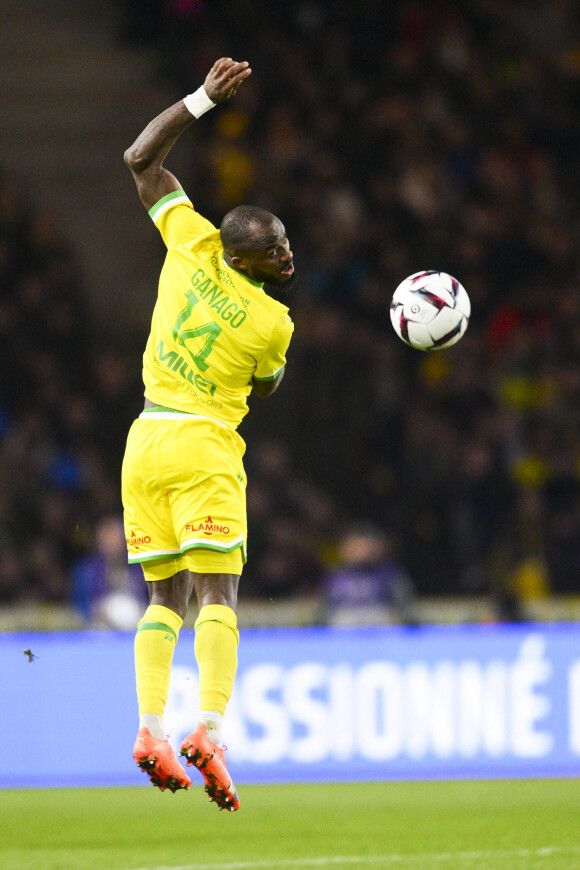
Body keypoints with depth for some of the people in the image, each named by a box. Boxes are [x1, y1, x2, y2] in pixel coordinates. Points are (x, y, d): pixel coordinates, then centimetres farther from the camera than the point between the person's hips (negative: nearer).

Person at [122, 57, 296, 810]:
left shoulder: (194, 244, -2)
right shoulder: (272, 323, -8)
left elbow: (141, 159, 7)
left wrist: (205, 98, 6)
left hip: (146, 440, 5)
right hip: (205, 446, -5)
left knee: (166, 597, 7)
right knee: (217, 593, -9)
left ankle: (150, 723, -11)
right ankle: (210, 726, -28)